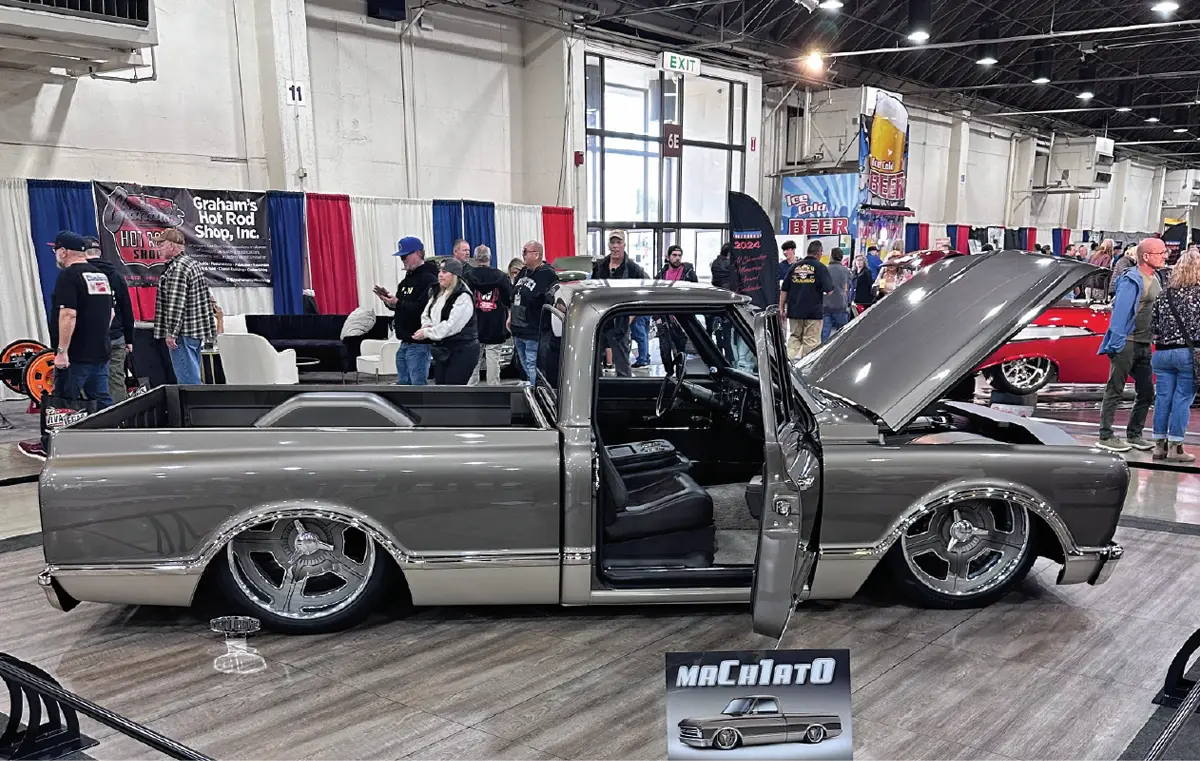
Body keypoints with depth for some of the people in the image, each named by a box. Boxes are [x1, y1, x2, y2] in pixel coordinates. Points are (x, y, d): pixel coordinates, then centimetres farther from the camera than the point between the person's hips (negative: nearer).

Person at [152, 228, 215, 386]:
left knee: (188, 380, -9)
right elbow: (208, 296, 22)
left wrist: (171, 333, -18)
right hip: (197, 330, 10)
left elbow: (176, 304, -20)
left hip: (184, 332, -10)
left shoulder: (177, 268, -14)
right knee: (193, 376, 14)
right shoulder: (193, 263, 17)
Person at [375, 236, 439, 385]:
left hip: (419, 343, -10)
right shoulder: (407, 279, 16)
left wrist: (398, 303, -27)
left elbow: (425, 309, -27)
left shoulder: (429, 279, -15)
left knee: (418, 385, -6)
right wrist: (389, 299, 3)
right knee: (403, 384, 15)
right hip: (405, 342, 10)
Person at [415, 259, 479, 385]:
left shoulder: (462, 297, -17)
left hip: (462, 351, -9)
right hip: (442, 349, 9)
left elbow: (451, 325, -23)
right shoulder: (437, 293, 12)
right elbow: (426, 314, 18)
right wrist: (426, 325, -6)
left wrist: (427, 333, -15)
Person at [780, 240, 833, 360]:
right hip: (814, 311, -4)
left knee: (794, 337, 16)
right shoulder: (820, 267, -6)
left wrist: (781, 308, 11)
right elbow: (828, 290, -10)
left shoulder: (795, 266, 7)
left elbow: (784, 290, 6)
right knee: (811, 341, 2)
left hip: (794, 310, 4)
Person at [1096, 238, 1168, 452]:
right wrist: (1115, 343, -21)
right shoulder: (1132, 280, -15)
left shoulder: (1155, 279, 12)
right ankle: (1105, 437, 4)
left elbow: (1157, 310, 19)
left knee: (1147, 392, 12)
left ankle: (1134, 435, 22)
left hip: (1145, 344, 9)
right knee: (1115, 391, -2)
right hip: (1127, 343, -9)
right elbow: (1120, 312, -19)